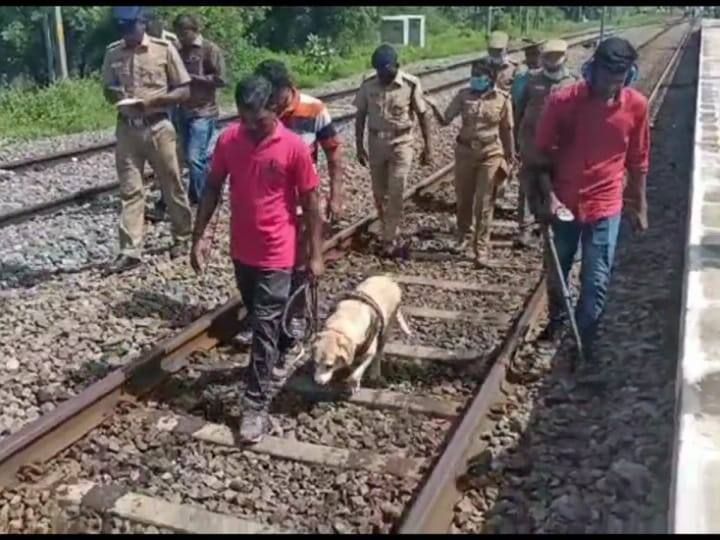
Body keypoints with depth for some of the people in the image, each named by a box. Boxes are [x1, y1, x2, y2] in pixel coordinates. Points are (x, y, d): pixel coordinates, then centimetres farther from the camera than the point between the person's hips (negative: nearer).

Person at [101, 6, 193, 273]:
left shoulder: (164, 49, -6)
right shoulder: (113, 53, 4)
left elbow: (184, 91, -4)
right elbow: (108, 89, 13)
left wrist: (152, 101, -18)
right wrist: (113, 94, -12)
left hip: (157, 127, -3)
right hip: (126, 129, 3)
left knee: (172, 185, 8)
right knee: (129, 190, 2)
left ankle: (183, 237, 27)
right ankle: (130, 251, 4)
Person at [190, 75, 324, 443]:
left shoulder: (294, 147, -15)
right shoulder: (227, 140, -4)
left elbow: (310, 202, -8)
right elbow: (212, 188, 6)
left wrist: (316, 254, -6)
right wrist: (198, 236, 2)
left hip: (276, 254, -4)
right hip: (241, 249, 4)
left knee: (265, 328, -2)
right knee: (258, 320, 21)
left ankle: (256, 405, 5)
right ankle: (270, 361, 46)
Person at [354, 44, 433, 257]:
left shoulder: (411, 84, -12)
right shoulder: (368, 85, -5)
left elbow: (423, 115, -5)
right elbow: (360, 116, 4)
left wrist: (428, 147, -5)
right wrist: (359, 146, 2)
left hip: (401, 143, -3)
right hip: (376, 143, 3)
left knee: (395, 194, -7)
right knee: (379, 193, 10)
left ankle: (389, 240, 0)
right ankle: (388, 232, 29)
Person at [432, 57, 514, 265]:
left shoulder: (502, 99, -5)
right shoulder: (464, 95, -2)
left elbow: (507, 130, 3)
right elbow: (445, 120, -3)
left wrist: (510, 156, 6)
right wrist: (434, 108, -22)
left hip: (490, 155, -2)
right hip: (465, 152, 2)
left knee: (484, 203, -1)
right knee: (463, 199, 13)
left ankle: (482, 248, 9)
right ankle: (462, 237, 35)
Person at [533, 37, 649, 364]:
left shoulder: (636, 105, -8)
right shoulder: (562, 101, -14)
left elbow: (638, 160, 3)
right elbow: (542, 151, -4)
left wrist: (640, 206, 8)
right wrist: (548, 195, -13)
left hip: (605, 208, 0)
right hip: (562, 203, 0)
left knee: (596, 282, 1)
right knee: (556, 272, 17)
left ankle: (583, 344, 17)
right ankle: (556, 320, 44)